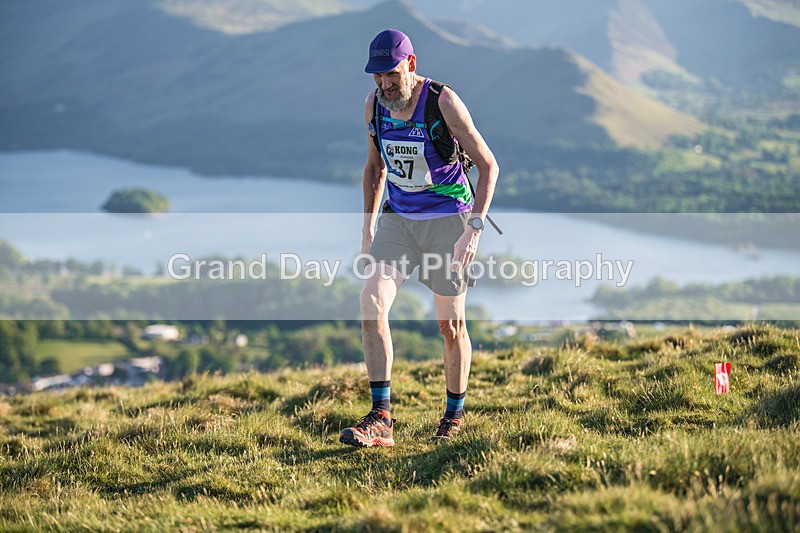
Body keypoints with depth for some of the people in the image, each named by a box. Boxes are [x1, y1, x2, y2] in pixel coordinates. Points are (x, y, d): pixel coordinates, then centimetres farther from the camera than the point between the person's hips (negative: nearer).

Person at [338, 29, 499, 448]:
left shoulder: (443, 102, -16)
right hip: (397, 219, 4)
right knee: (371, 301, -15)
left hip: (446, 217, -4)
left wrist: (474, 228, -21)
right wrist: (368, 228, 12)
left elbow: (488, 165, -13)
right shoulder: (374, 104, 0)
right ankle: (380, 419, -16)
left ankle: (454, 415, 22)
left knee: (450, 323, 2)